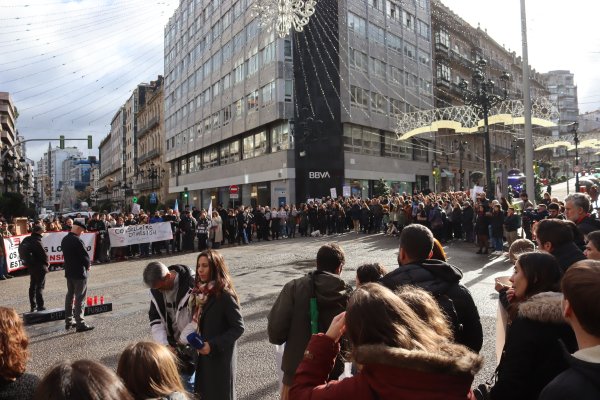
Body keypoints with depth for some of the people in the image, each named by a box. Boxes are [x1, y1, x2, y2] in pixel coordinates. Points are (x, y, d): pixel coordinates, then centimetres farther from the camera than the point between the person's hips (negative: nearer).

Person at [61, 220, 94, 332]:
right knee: (80, 299, -4)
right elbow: (85, 256, -21)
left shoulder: (64, 240, 6)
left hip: (68, 272, 9)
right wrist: (87, 266, 0)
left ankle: (68, 322, 25)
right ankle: (80, 324, -1)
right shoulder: (77, 241, -20)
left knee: (70, 296, 16)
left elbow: (66, 254, 12)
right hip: (79, 273, -9)